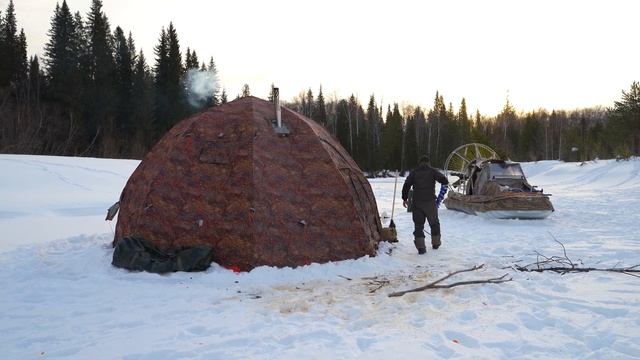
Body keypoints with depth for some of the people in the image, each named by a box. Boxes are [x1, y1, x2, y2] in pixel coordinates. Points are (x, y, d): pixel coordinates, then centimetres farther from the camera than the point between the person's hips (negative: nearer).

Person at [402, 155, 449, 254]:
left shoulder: (414, 172, 6)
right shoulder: (432, 171, 1)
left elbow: (406, 185, 0)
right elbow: (444, 181, -9)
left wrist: (404, 198, 8)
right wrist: (444, 179, 15)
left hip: (417, 202, 1)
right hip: (430, 202, -1)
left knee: (418, 224, 3)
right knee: (434, 223, 18)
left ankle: (420, 247, -6)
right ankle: (436, 243, 27)